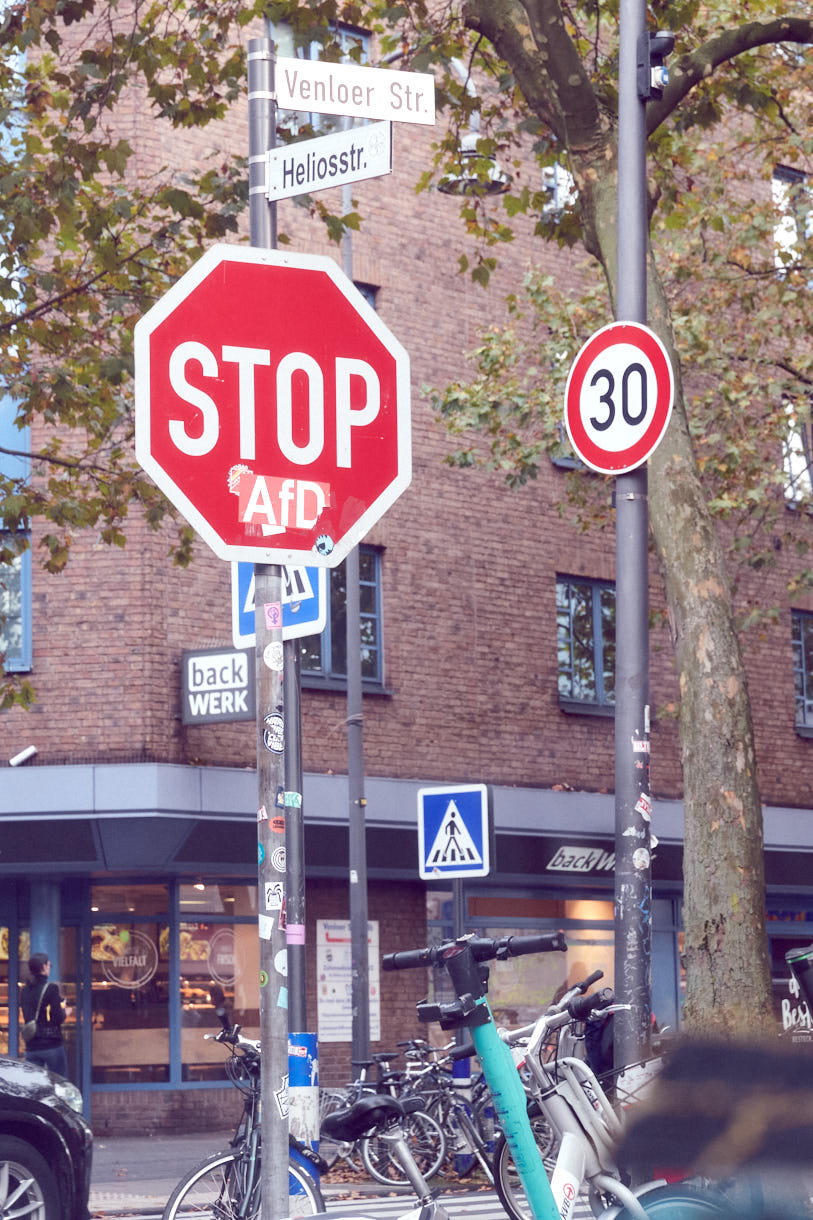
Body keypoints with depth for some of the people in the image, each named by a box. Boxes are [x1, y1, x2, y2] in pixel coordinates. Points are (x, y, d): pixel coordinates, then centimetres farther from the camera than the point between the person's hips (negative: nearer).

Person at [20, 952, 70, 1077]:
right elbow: (58, 1018, -14)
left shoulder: (25, 990, 8)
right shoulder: (51, 988, -11)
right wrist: (64, 1012, 9)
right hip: (52, 1045, -5)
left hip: (32, 1047, 5)